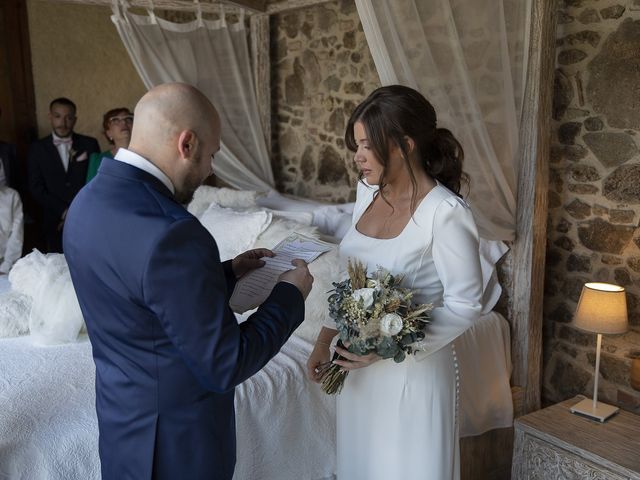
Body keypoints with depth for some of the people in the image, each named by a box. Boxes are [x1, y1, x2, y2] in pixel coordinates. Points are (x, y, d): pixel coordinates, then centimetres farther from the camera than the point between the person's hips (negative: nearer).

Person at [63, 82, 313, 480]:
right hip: (176, 442, -8)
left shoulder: (89, 200, -4)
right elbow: (225, 367, -24)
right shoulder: (171, 234, -32)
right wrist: (291, 293, -12)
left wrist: (227, 272, 8)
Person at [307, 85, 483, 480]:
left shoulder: (446, 212, -23)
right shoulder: (368, 191, 0)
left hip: (413, 369, -6)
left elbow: (466, 306, -18)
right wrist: (325, 338, 5)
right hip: (359, 362, 7)